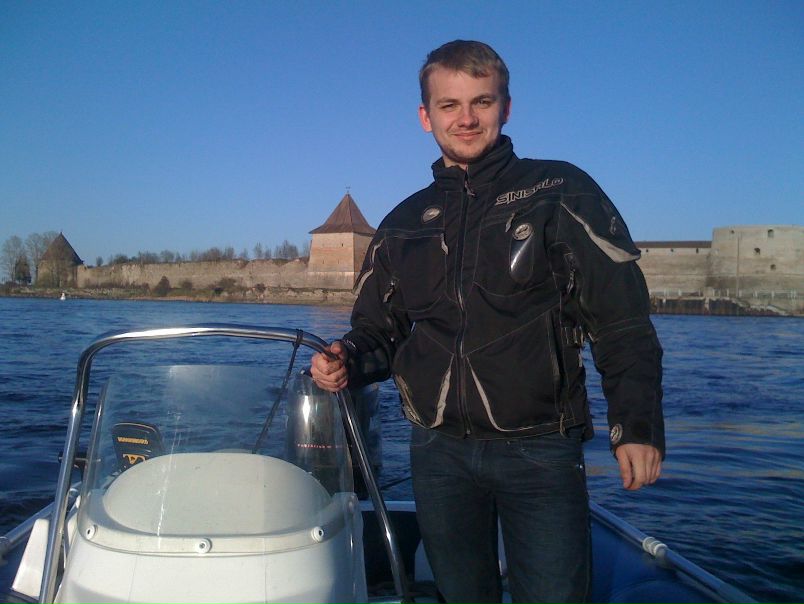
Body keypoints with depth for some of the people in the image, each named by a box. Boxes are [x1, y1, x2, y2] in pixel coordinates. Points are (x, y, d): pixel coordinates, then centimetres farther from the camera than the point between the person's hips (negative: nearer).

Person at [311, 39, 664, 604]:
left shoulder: (560, 192, 0)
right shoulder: (404, 224, 12)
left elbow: (622, 320, -4)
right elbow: (379, 330, 17)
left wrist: (638, 426, -13)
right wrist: (346, 362, -5)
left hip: (539, 451, -3)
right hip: (439, 451, 4)